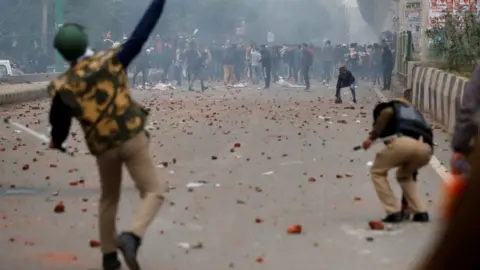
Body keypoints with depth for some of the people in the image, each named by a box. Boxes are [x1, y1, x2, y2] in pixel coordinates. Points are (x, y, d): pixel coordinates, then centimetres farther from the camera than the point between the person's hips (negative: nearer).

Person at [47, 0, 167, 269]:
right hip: (131, 138, -3)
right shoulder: (110, 60, -7)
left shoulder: (62, 87, -2)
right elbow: (141, 35, -5)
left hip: (102, 148, 3)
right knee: (154, 193, 1)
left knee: (109, 198, 23)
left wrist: (56, 143, 32)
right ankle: (132, 237, -24)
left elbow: (59, 123, 8)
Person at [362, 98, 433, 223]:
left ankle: (394, 212, 11)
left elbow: (387, 112, -1)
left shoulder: (390, 107, 28)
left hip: (403, 141, -5)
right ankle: (420, 212, 20)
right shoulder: (415, 113, 42)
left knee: (377, 172, 21)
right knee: (404, 175, 34)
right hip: (425, 148, 5)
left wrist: (372, 137, 8)